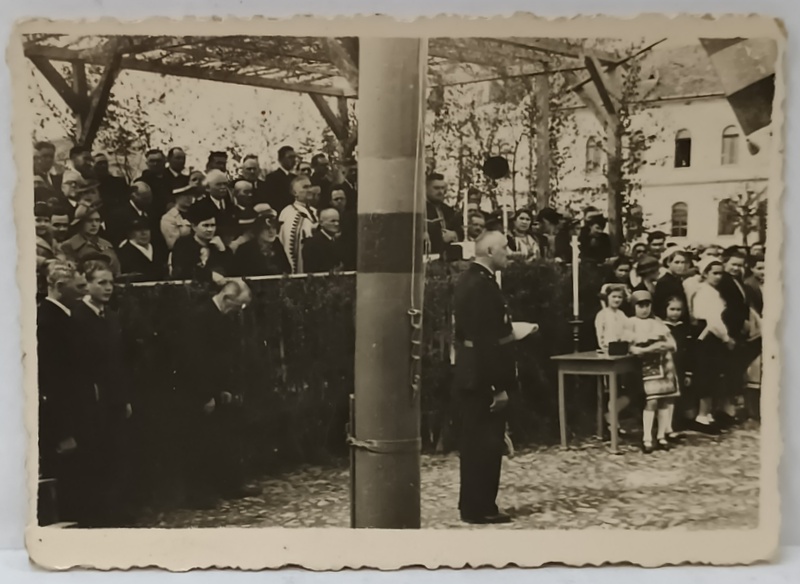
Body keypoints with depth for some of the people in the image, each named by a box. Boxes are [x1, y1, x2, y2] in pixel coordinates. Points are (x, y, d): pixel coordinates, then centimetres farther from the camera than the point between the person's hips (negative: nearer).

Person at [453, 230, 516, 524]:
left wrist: (509, 329, 18)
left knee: (476, 442, 16)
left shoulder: (470, 279, 12)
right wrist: (499, 386, -21)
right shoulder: (482, 285, -20)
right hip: (483, 379, -10)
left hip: (472, 376, 10)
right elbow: (487, 340, -23)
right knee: (486, 443, -1)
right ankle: (480, 508, 9)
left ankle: (473, 504, 25)